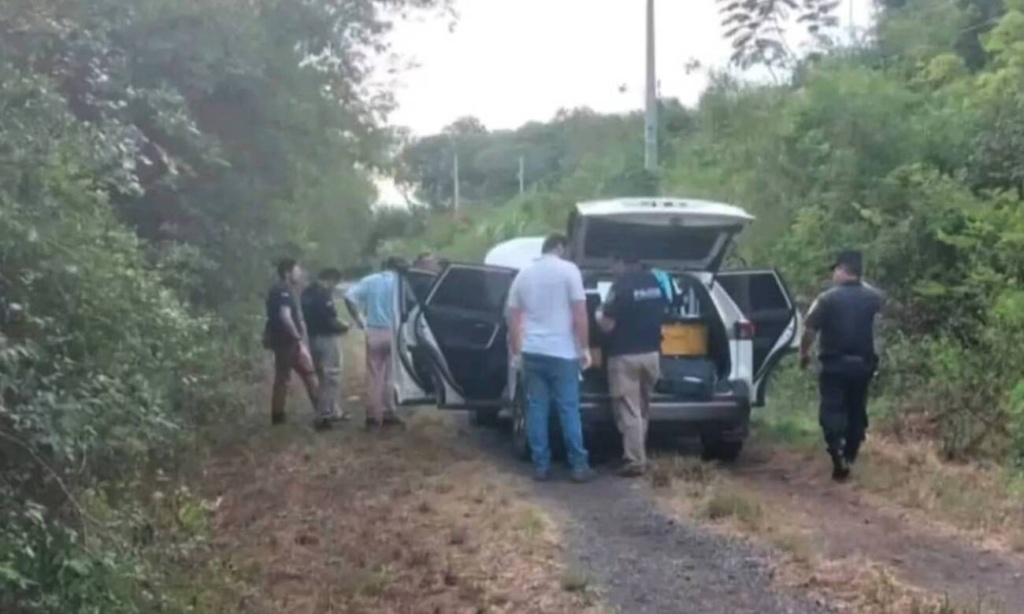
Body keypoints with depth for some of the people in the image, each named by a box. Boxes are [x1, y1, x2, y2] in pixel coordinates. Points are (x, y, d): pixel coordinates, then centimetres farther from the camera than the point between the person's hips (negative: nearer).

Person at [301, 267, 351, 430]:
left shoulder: (307, 293, 12)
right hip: (326, 338, -9)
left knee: (324, 377, 17)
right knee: (331, 377, -3)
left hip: (313, 338, 9)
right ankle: (323, 416, -5)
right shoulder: (324, 293, -17)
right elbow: (330, 319, -21)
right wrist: (343, 326, -1)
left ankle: (333, 411, 26)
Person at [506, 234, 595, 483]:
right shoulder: (568, 270, -4)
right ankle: (579, 465, 2)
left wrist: (515, 351, 20)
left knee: (536, 408, 7)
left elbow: (513, 318, 13)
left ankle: (541, 465, 7)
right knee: (568, 409, 0)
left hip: (531, 351, 4)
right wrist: (585, 348, -3)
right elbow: (579, 313, -9)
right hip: (562, 352, -4)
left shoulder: (523, 274, 10)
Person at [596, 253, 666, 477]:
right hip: (651, 353, 7)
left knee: (629, 412, -3)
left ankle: (635, 462, -3)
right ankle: (638, 456, 25)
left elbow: (607, 325, -17)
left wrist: (599, 315, 4)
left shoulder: (621, 286, -16)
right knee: (642, 410, 18)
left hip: (625, 356, -7)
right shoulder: (656, 282, 6)